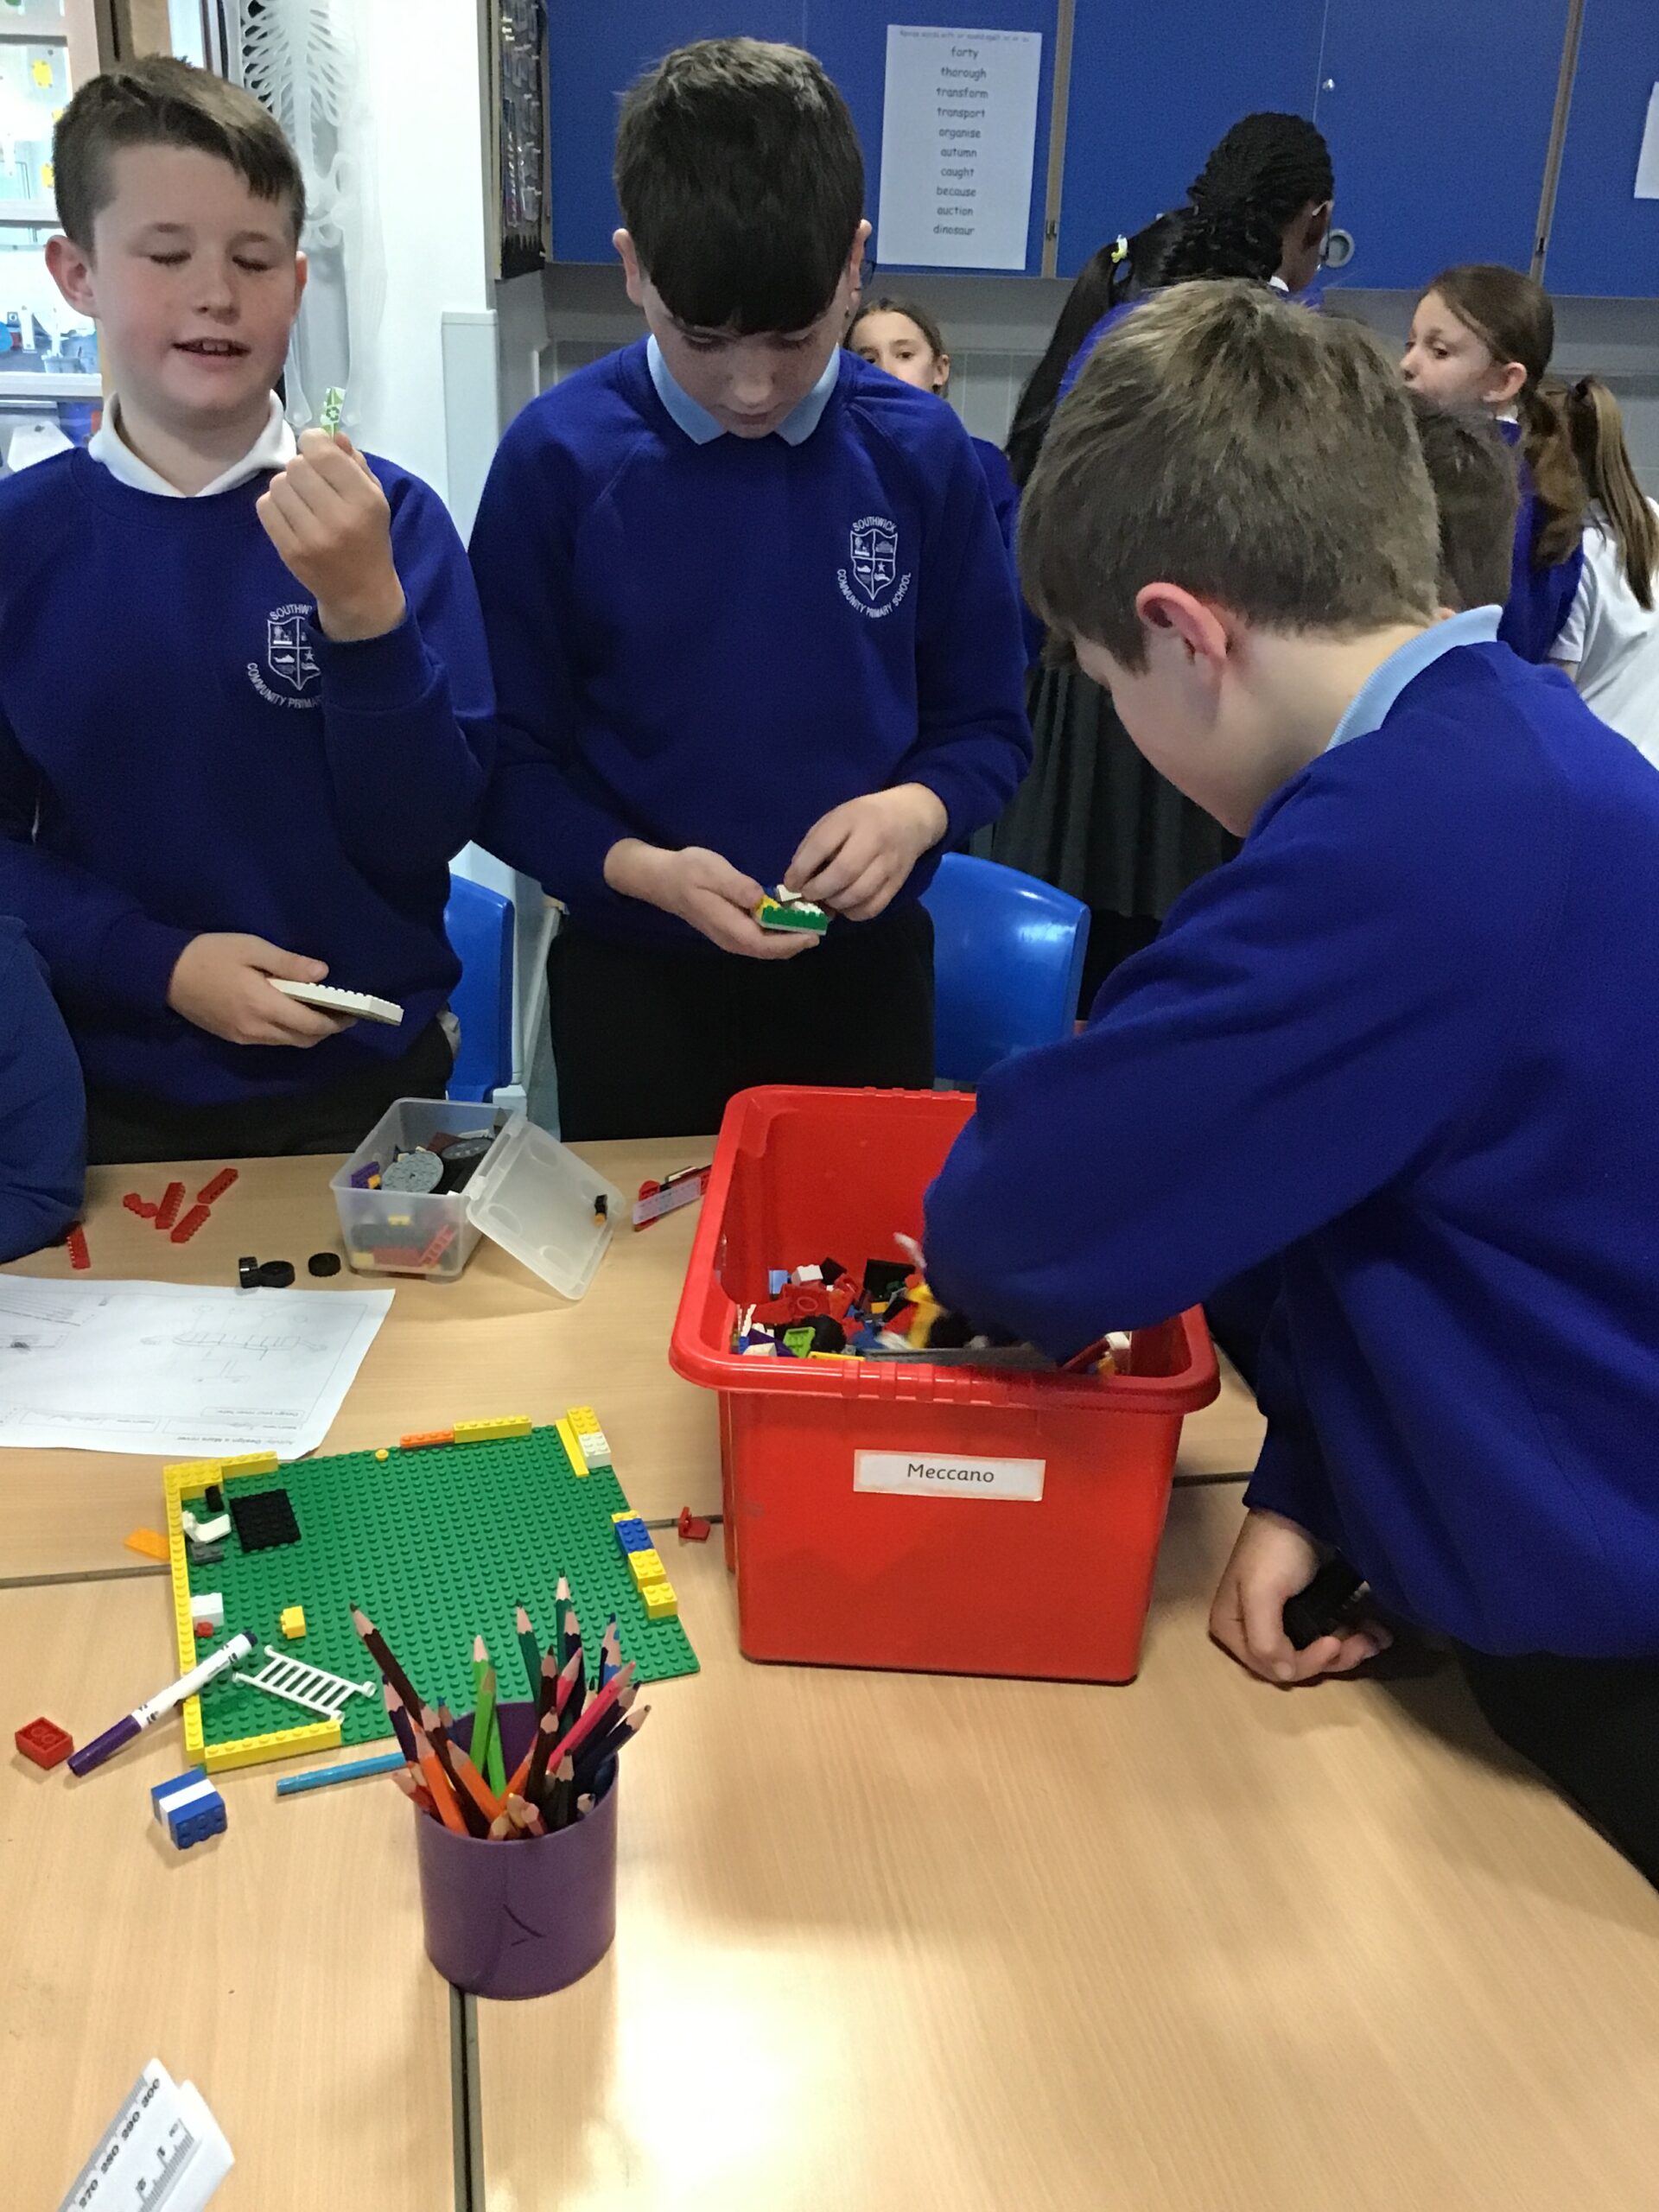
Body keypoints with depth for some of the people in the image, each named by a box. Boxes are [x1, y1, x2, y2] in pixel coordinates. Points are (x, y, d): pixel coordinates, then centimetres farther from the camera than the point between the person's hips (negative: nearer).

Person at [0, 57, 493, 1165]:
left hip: (364, 1080, 0)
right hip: (116, 1094, 1)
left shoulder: (389, 516, -8)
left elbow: (425, 833, -11)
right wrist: (159, 963, -17)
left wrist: (366, 609, -24)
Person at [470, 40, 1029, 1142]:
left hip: (864, 967, 2)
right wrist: (642, 872, -22)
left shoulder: (922, 451, -6)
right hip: (635, 978, -1)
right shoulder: (559, 456, -11)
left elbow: (987, 726, 2)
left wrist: (915, 809, -19)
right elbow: (509, 759, -6)